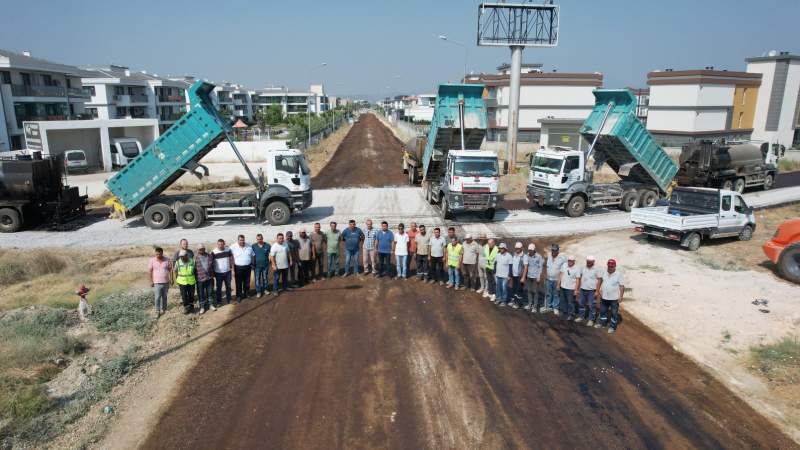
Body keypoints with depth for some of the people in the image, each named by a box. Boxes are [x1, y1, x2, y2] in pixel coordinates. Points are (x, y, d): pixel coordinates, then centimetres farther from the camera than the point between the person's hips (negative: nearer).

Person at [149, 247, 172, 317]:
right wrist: (151, 281, -3)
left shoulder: (167, 260, -3)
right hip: (157, 282, -2)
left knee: (164, 296, 13)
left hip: (166, 282, 2)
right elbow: (150, 271, -1)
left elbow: (170, 270, 4)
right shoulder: (152, 260, -6)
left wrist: (171, 279, 2)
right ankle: (157, 311, 0)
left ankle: (163, 309, 28)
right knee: (157, 297, -6)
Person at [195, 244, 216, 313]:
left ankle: (210, 305, 28)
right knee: (201, 293, 8)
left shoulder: (209, 256, 1)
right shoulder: (195, 257, -10)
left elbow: (212, 266, 9)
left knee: (209, 292, 14)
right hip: (200, 278, -3)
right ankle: (202, 307, 20)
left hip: (209, 278, 3)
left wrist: (212, 276, 11)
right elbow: (194, 268, -7)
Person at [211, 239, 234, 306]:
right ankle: (219, 302, 20)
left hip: (227, 272, 3)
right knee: (219, 288, 8)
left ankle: (228, 300, 28)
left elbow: (231, 258, 10)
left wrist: (231, 266, 3)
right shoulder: (214, 252, -12)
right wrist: (213, 273, -7)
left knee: (228, 287, 14)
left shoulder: (228, 250, -3)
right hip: (218, 273, -3)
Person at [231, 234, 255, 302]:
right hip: (238, 268, -3)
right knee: (238, 283, 6)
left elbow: (252, 256, 12)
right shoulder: (233, 248, -12)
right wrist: (233, 270, -13)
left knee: (247, 282, 14)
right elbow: (232, 259, -11)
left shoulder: (249, 246, 0)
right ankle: (239, 296, 20)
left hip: (247, 267, 3)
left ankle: (245, 294, 33)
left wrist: (252, 264, 9)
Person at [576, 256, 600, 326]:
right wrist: (578, 288, 11)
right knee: (581, 303, 14)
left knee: (591, 305, 3)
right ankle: (581, 317, 28)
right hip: (582, 289, 4)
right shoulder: (583, 268, 2)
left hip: (591, 290, -4)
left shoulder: (596, 270, -9)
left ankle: (591, 320, 13)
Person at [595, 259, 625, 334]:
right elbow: (600, 280, 13)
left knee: (614, 313, 7)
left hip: (614, 298, -4)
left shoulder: (618, 274, -13)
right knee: (603, 311, 18)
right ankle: (602, 323, 36)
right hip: (604, 297, 4)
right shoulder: (604, 272, -1)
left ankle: (613, 327, 19)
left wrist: (621, 296, -15)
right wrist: (597, 291, 13)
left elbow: (622, 286, -12)